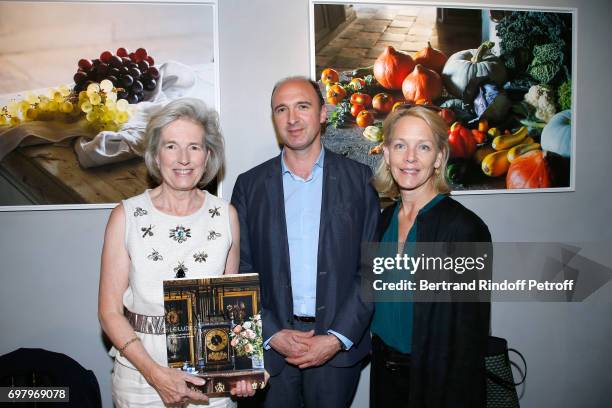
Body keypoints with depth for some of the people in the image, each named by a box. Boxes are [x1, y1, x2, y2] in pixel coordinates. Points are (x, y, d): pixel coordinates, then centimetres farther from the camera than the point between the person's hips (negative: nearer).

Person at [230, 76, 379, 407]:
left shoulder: (359, 179, -2)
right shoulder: (250, 184, 1)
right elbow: (241, 271, 1)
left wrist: (339, 337, -10)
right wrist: (271, 335, -8)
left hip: (340, 341, 0)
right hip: (270, 343, 1)